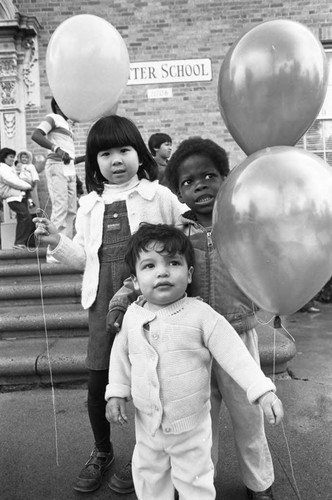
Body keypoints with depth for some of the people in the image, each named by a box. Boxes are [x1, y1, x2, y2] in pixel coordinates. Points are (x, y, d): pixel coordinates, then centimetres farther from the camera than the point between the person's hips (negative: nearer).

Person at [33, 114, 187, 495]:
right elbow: (83, 259, 13)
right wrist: (56, 242, -1)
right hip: (104, 300, 4)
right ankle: (101, 451, 38)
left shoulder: (159, 196, 1)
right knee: (97, 381, 9)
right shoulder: (89, 206, 12)